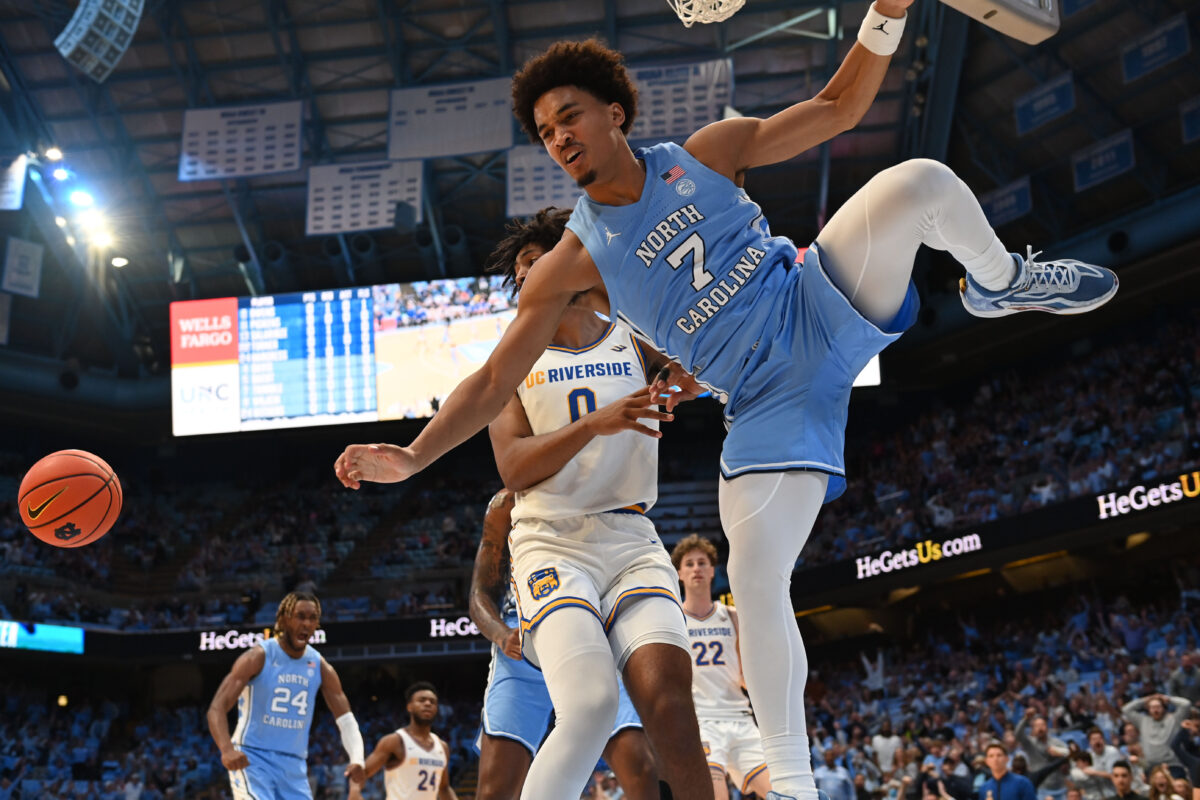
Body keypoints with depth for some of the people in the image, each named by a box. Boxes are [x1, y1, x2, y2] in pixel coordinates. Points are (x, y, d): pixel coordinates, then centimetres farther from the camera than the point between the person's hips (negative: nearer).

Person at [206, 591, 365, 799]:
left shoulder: (320, 667, 4)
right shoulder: (259, 657, -10)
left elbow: (346, 720, 6)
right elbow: (217, 708, -17)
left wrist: (357, 760, -13)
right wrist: (227, 749, -36)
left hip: (294, 766, 5)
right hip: (251, 759, -5)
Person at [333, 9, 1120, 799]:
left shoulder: (704, 154, 0)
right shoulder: (575, 260, -5)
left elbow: (839, 107, 6)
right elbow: (494, 379, -6)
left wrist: (885, 17, -8)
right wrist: (411, 456, -18)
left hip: (829, 305, 2)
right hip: (772, 402, -1)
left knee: (921, 181, -21)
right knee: (754, 577, -16)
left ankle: (1001, 281, 12)